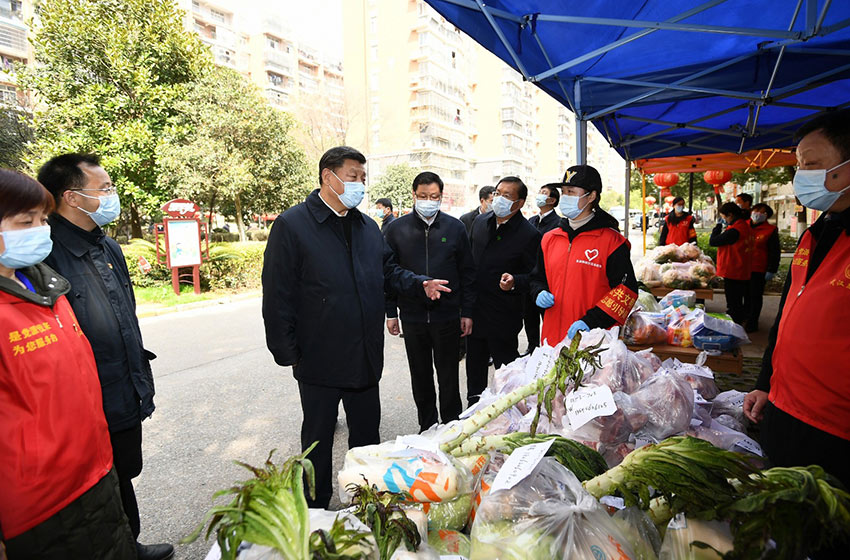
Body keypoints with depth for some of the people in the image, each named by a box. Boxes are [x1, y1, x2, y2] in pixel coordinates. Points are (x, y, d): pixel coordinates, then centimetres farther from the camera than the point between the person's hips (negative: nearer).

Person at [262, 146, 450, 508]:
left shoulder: (368, 226, 10)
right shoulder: (291, 225, -11)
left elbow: (389, 270, 17)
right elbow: (277, 294, -13)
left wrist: (420, 285, -1)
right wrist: (286, 351, -14)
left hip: (365, 357, 6)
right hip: (319, 360, -5)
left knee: (368, 435, 20)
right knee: (318, 439, 14)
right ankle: (315, 512, 35)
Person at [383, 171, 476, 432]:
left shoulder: (455, 227, 1)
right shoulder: (397, 229, 1)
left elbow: (467, 272, 4)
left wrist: (467, 312, 1)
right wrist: (391, 312, 1)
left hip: (447, 315, -1)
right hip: (412, 316, 1)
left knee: (448, 376, 9)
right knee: (421, 377, 14)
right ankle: (427, 427, 31)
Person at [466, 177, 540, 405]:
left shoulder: (529, 235, -13)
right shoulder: (480, 222, 6)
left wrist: (514, 282, -30)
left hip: (503, 317, -6)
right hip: (474, 311, 6)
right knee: (474, 368, 20)